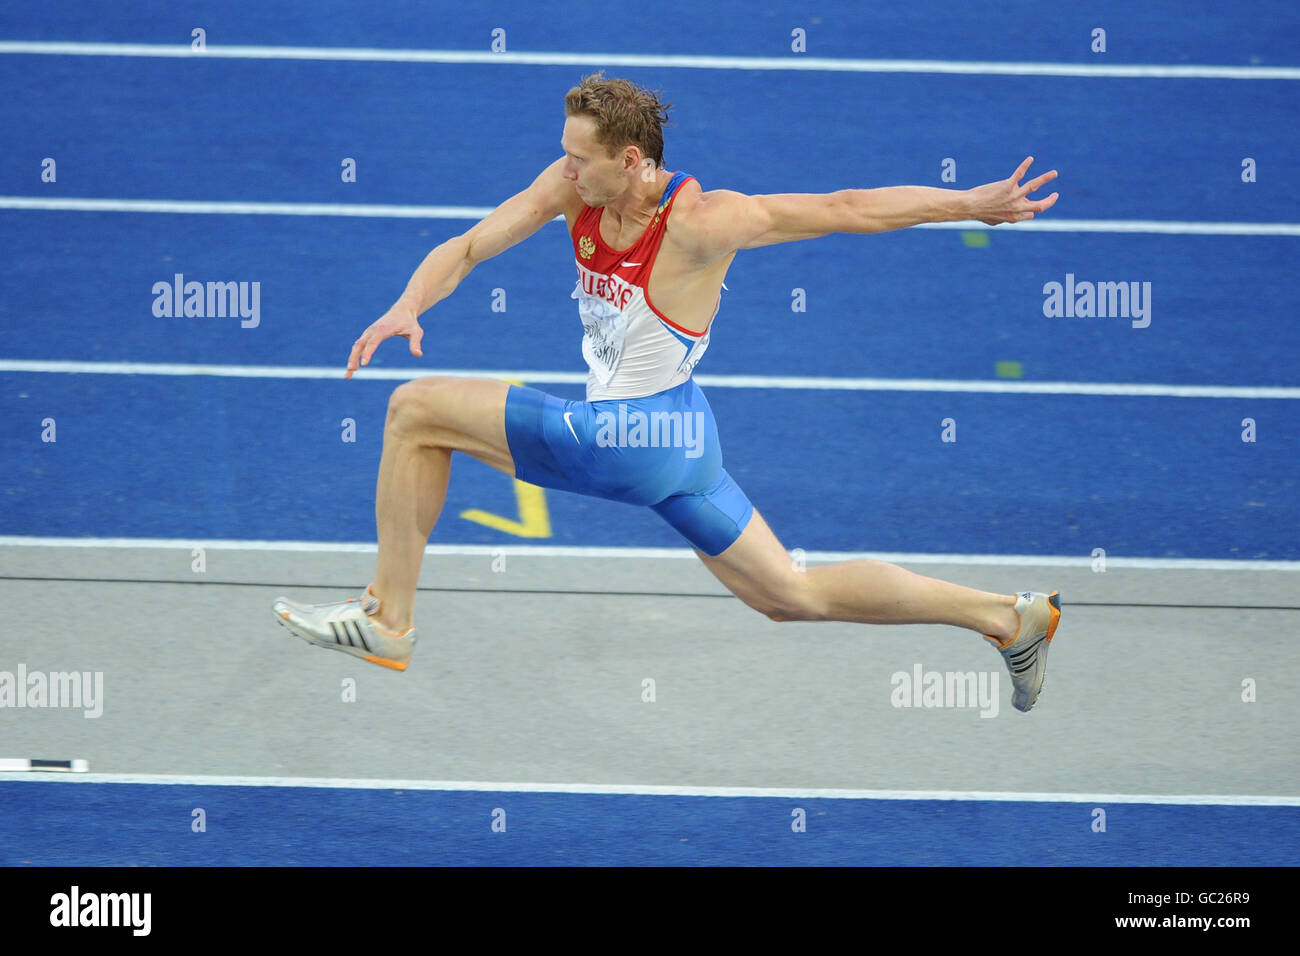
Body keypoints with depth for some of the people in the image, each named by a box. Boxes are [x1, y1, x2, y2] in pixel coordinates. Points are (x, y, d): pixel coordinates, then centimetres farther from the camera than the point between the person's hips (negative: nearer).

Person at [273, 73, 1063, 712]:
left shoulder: (699, 224, -20)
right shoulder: (573, 187, 0)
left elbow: (844, 207, -15)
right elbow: (467, 249, 4)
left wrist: (972, 205, -14)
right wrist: (408, 307, -17)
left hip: (633, 434, -8)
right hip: (677, 445, 8)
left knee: (417, 411, -6)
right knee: (794, 596, 17)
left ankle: (388, 621, 4)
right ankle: (1009, 618, 19)